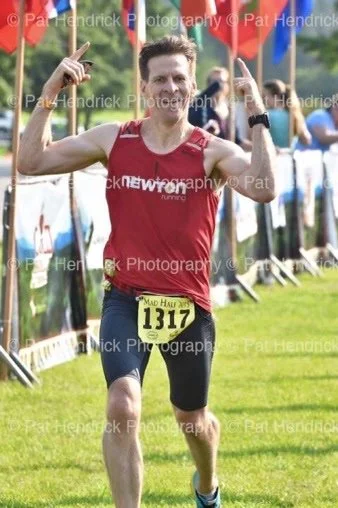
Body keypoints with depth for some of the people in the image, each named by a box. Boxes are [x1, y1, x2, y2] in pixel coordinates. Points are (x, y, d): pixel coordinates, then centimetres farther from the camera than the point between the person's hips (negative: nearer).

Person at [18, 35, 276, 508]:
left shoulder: (213, 152, -8)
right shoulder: (113, 140, -1)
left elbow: (264, 188, -27)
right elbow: (31, 162, -3)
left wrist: (258, 115, -26)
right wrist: (48, 95, -11)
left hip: (189, 306, 0)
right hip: (126, 300, 0)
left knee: (193, 419, 19)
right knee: (123, 406, -22)